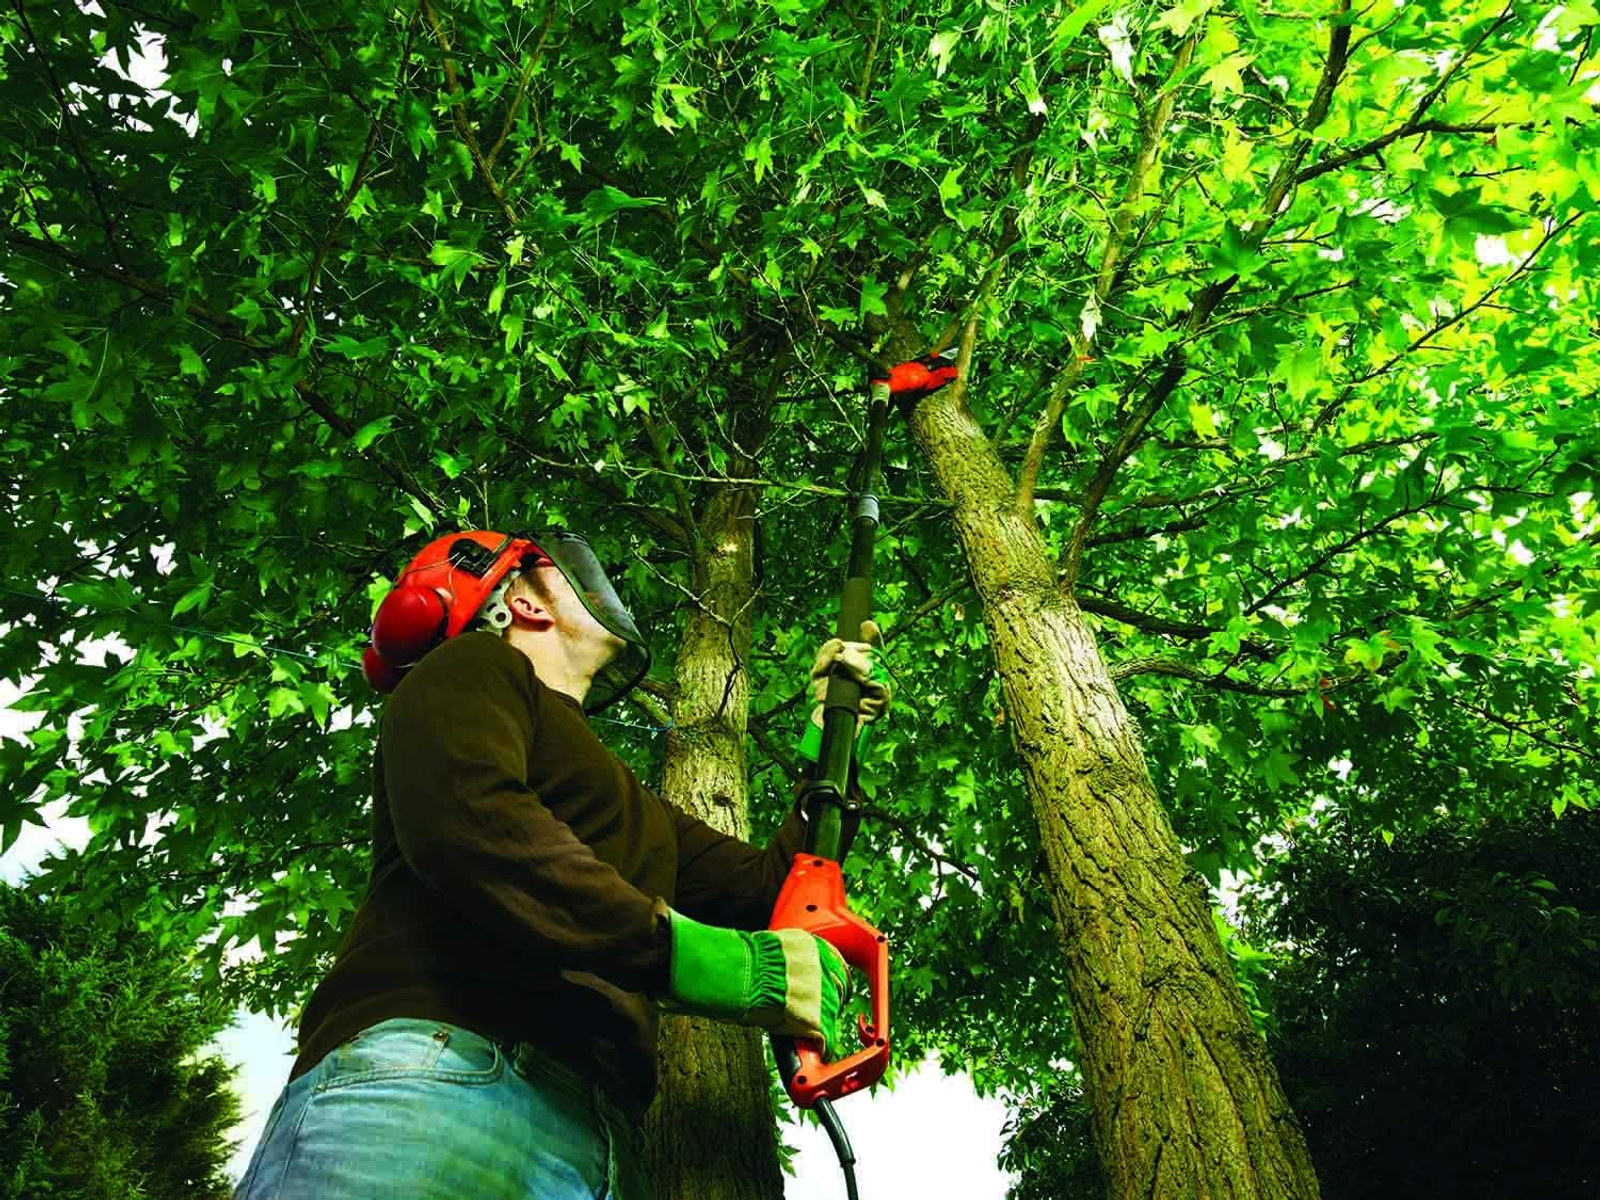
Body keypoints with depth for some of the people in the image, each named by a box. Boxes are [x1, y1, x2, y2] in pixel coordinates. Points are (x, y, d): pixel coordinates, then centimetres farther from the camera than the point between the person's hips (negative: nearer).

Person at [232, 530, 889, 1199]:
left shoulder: (636, 809, 32)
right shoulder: (474, 667, 10)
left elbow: (771, 888, 28)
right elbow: (463, 822, -12)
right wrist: (684, 952, -16)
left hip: (593, 1137, 7)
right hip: (436, 1073, -7)